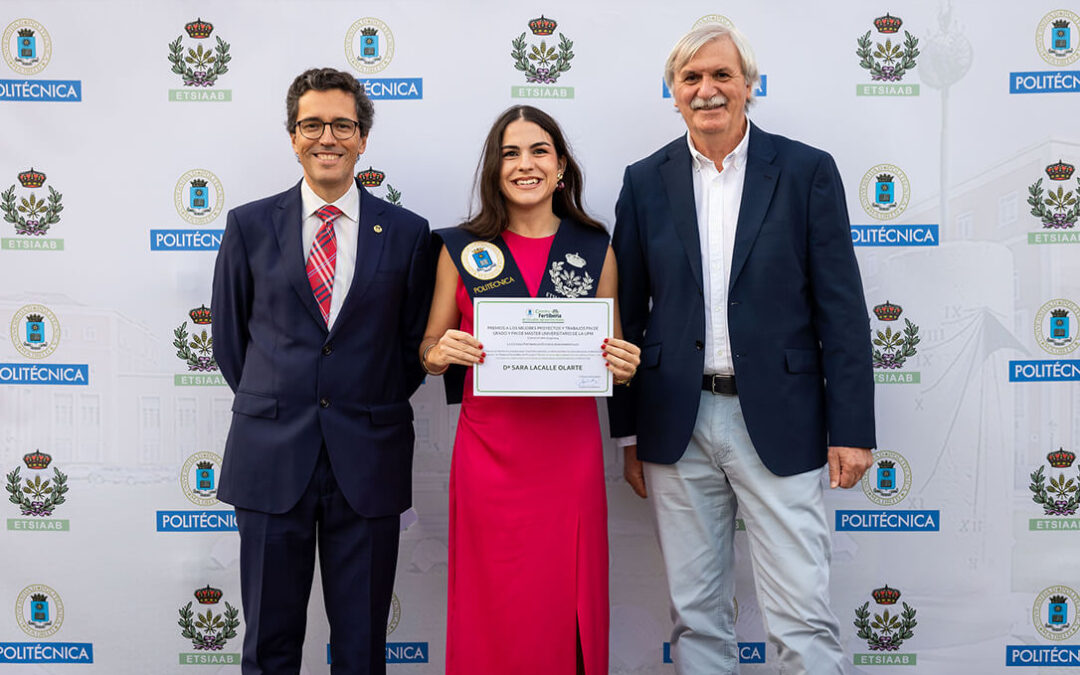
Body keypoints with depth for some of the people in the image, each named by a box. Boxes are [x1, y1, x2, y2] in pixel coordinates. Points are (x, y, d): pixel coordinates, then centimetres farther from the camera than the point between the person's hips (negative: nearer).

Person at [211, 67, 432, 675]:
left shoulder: (407, 232, 3)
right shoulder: (250, 226, 5)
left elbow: (416, 342, 9)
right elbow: (229, 334, 12)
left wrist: (375, 409, 6)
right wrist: (273, 403, 9)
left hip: (367, 462, 0)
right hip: (271, 458, 1)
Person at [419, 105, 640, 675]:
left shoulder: (595, 249, 6)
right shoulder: (461, 249, 4)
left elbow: (613, 349, 13)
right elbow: (429, 350, 10)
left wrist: (622, 365, -9)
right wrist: (441, 351, -12)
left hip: (570, 451, 1)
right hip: (489, 451, 0)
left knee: (565, 605, 6)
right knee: (493, 612, 5)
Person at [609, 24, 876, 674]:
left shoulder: (807, 171, 0)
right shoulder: (646, 181, 6)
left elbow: (843, 310, -1)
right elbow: (629, 314, 8)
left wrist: (851, 430, -5)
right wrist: (630, 434, 7)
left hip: (778, 425, -2)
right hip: (678, 426, 2)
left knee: (805, 621, 1)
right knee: (696, 615, 13)